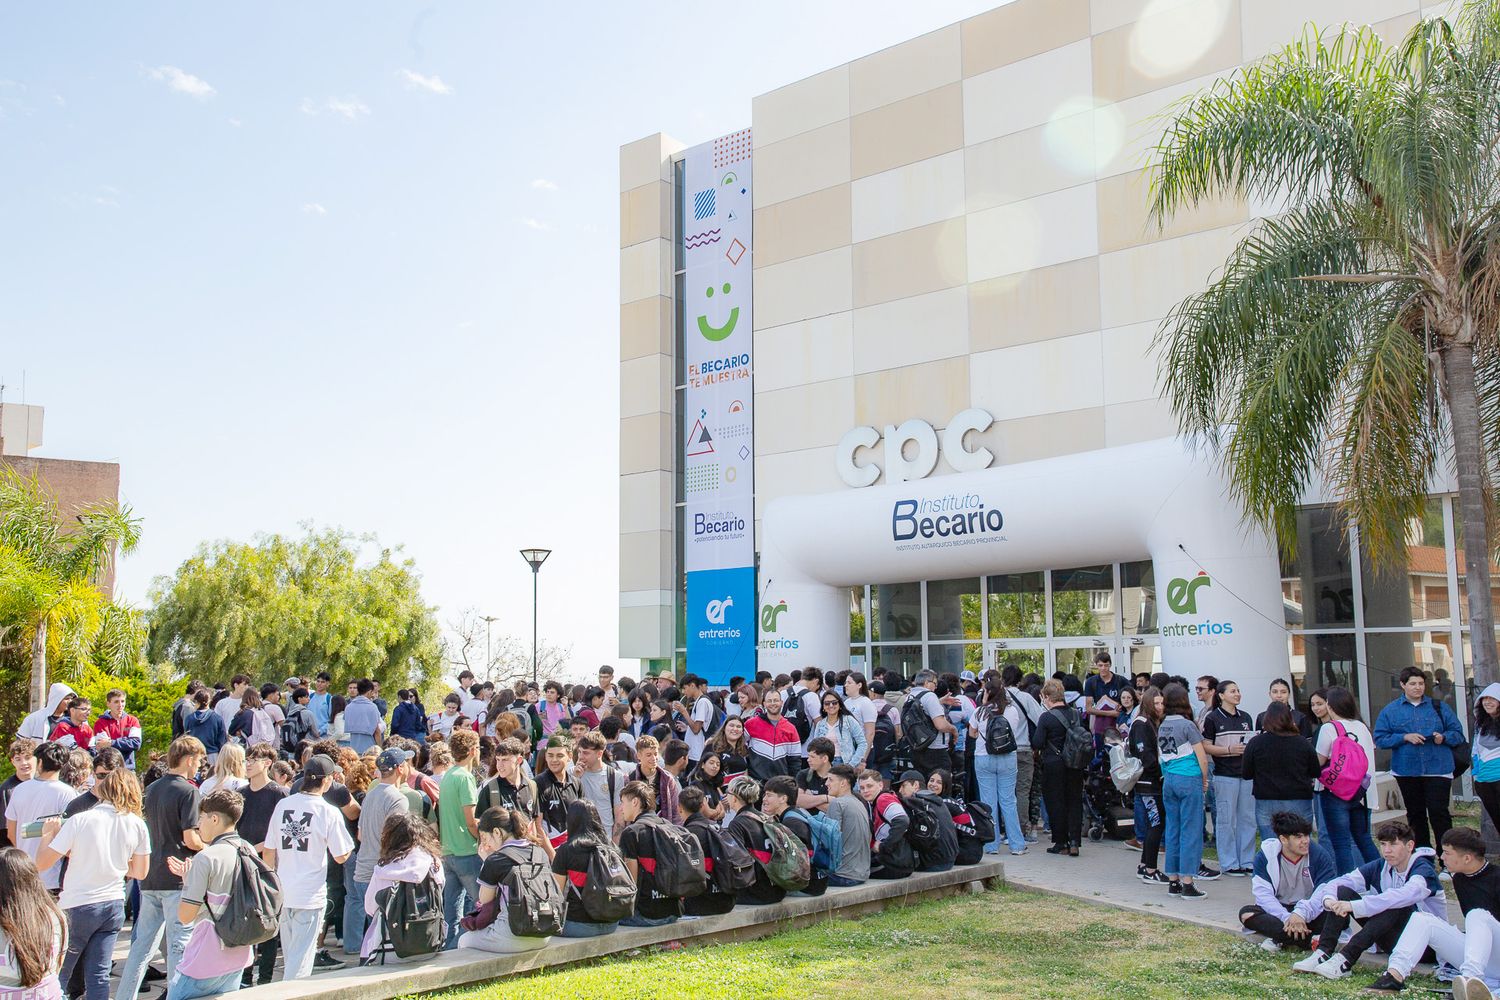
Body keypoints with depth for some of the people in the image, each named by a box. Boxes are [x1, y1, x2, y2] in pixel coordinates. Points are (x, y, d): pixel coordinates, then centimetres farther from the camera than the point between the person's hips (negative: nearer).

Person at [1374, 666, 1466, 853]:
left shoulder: (1439, 707, 8)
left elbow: (1458, 734, 8)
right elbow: (1380, 739, -1)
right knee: (1415, 814, 11)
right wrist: (1405, 737, -13)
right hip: (1406, 772, 1)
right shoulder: (1390, 711, 4)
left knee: (1438, 812, -9)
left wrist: (1443, 737, -12)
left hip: (1438, 769, -1)